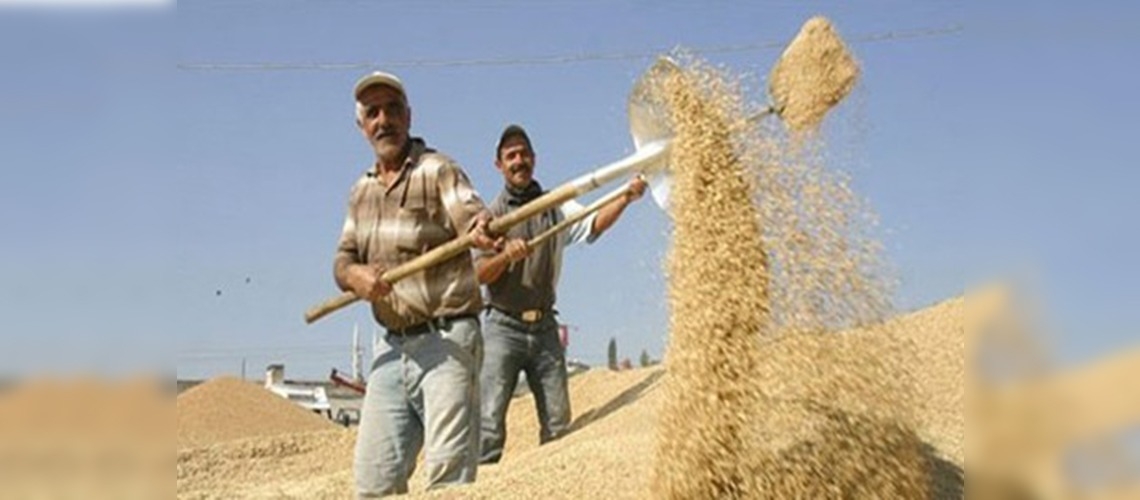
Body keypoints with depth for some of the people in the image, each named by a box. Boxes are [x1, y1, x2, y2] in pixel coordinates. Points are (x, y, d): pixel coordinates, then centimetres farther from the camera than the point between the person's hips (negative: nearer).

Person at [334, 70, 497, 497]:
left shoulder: (438, 170, -4)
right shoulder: (362, 191, 17)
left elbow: (472, 215, -22)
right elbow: (343, 258, 14)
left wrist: (484, 229, -47)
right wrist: (355, 275, -11)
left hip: (445, 341, -6)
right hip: (393, 348, 7)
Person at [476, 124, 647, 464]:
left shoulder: (557, 208, 10)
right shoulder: (491, 215, 4)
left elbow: (594, 224, -9)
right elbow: (478, 274, -6)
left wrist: (626, 198, -27)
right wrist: (506, 256, -26)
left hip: (544, 326, 3)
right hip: (503, 327, -3)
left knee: (558, 421, 3)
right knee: (490, 419, -8)